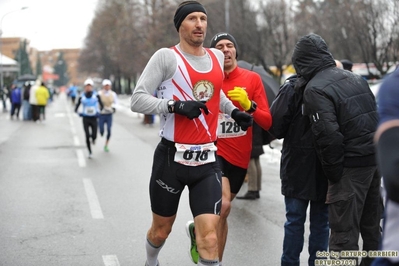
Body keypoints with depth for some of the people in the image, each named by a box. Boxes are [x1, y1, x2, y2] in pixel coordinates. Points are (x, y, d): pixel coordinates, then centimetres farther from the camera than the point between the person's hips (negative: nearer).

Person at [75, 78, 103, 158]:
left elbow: (101, 105, 1)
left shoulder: (96, 96, -5)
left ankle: (93, 138, 34)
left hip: (94, 118, 0)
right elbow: (76, 107, 3)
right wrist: (77, 112, -17)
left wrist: (99, 111, -17)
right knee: (87, 136, -6)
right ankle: (90, 152, 9)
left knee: (94, 136, -6)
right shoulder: (81, 97, -2)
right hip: (85, 119, 0)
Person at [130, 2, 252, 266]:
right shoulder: (166, 57, -8)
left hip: (207, 162, 3)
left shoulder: (217, 56, 10)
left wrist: (234, 111, 16)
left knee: (209, 237, -9)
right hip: (172, 158, -3)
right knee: (161, 231, 16)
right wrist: (175, 105, -24)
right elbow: (137, 100, -13)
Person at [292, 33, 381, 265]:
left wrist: (334, 174, -10)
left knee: (344, 233, -5)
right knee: (371, 227, 20)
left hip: (351, 164, -8)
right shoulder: (355, 78, 14)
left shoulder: (315, 89, -11)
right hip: (376, 158, 8)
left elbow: (329, 136, -19)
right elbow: (376, 117, 17)